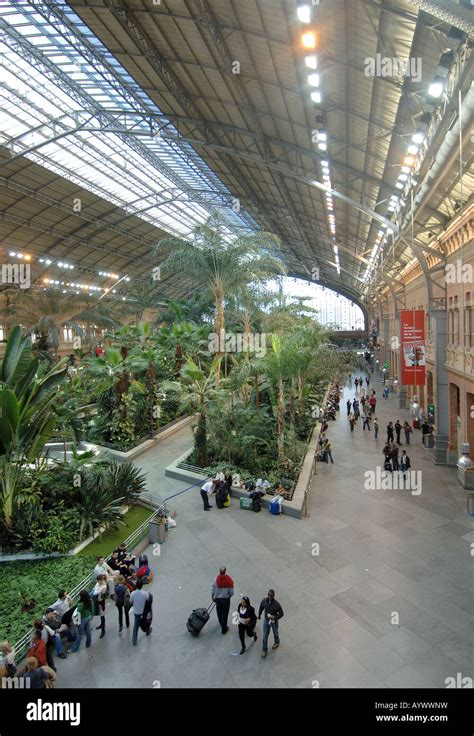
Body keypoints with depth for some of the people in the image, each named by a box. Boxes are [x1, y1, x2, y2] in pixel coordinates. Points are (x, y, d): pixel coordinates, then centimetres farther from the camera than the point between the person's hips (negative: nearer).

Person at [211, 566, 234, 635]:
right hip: (226, 599, -1)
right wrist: (228, 596, 8)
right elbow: (232, 592, -14)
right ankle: (224, 629, 28)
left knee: (219, 612, 26)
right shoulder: (229, 580, -24)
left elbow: (212, 591, -11)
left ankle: (221, 624, 49)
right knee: (225, 613, 17)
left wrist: (213, 598, 9)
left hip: (218, 599, 2)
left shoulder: (216, 579, -23)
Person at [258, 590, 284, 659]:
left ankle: (277, 643, 55)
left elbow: (281, 614, -19)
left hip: (274, 621, -2)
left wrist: (274, 618, -33)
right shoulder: (264, 601, -21)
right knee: (265, 635, 10)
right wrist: (259, 615, 15)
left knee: (275, 633, 25)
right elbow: (261, 608, 0)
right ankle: (264, 649, 31)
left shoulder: (276, 604, -32)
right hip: (266, 620, 2)